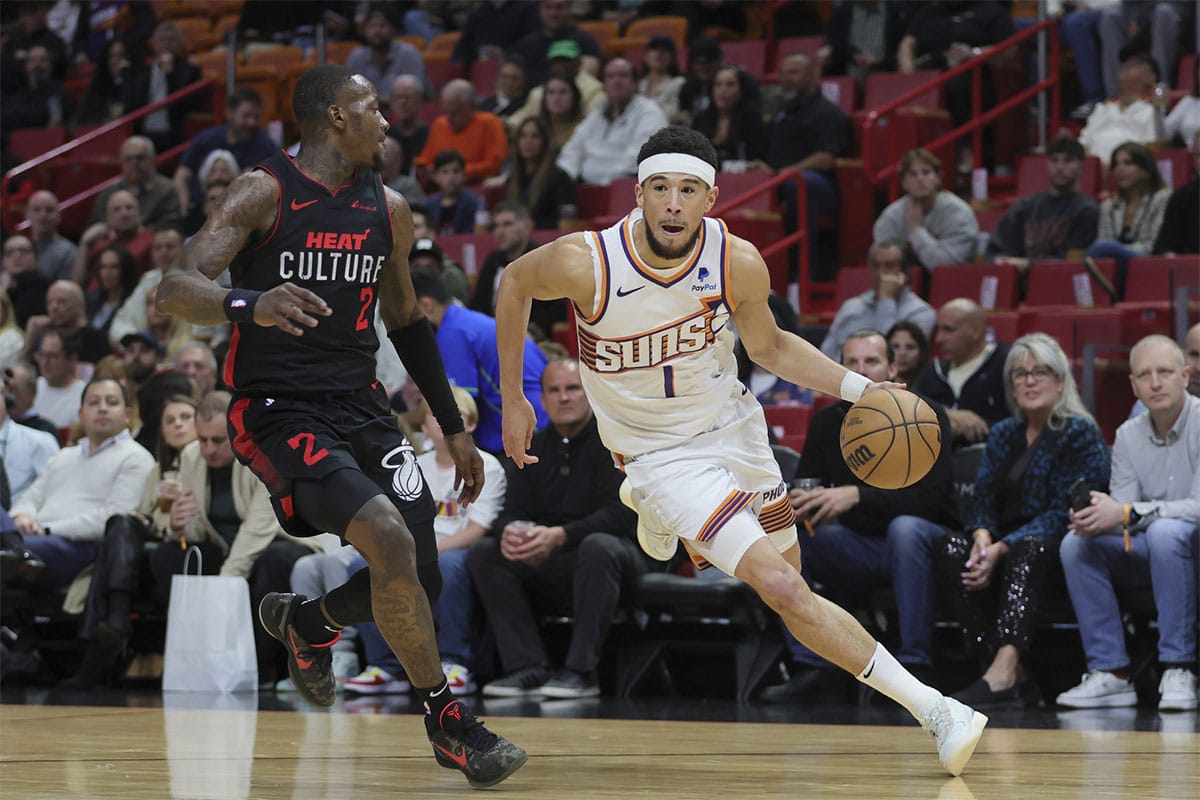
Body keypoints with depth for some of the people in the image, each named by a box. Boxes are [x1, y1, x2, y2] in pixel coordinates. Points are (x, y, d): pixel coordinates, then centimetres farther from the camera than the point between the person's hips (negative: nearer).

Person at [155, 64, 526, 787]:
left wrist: (454, 428, 22)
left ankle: (306, 623, 31)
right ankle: (447, 720, -10)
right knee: (389, 538, -26)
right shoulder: (264, 192, -8)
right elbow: (176, 289, -18)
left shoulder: (389, 209, 11)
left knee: (418, 584, -2)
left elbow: (406, 321, 24)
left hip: (362, 406, 6)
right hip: (277, 408, -6)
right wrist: (251, 305, -39)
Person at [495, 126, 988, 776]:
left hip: (732, 425, 5)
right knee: (785, 592, -19)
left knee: (786, 567, 25)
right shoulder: (587, 263, -27)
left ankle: (657, 511, 49)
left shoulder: (738, 264, -18)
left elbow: (769, 346, 1)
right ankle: (932, 709, -13)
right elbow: (514, 282, -5)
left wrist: (859, 388, -13)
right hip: (660, 452, -5)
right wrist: (513, 401, -1)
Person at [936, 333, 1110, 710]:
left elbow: (1062, 513, -13)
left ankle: (1005, 666, -57)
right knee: (953, 548, -25)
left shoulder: (1080, 434, -3)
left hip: (1062, 551, -5)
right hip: (1007, 543, 5)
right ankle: (1011, 675, -34)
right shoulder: (1003, 435, 17)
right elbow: (982, 499, 6)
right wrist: (983, 538, -18)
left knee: (1028, 550, -38)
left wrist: (1002, 549, -24)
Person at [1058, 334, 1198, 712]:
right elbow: (1122, 510, 1)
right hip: (1150, 555, 6)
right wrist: (1095, 517, -24)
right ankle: (1110, 673, -15)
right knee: (1076, 545, -15)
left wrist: (1128, 513, -33)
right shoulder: (1128, 436, 6)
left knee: (1166, 531, -37)